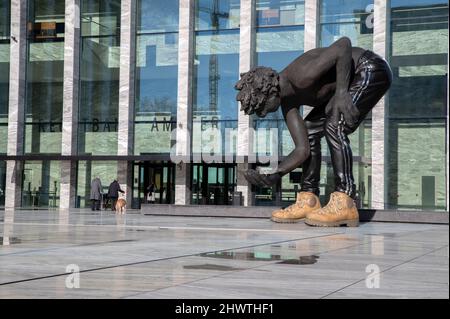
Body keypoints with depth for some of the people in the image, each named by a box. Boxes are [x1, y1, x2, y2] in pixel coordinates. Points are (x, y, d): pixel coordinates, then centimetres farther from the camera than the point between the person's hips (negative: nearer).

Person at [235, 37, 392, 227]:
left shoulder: (301, 77, -29)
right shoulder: (287, 102, -3)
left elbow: (344, 44, -33)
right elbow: (302, 149, -5)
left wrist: (341, 93, -35)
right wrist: (274, 176, -18)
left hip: (372, 70, -9)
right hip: (355, 82, 9)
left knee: (334, 127, -22)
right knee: (310, 131, 5)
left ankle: (344, 205, -21)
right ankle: (308, 202, 7)